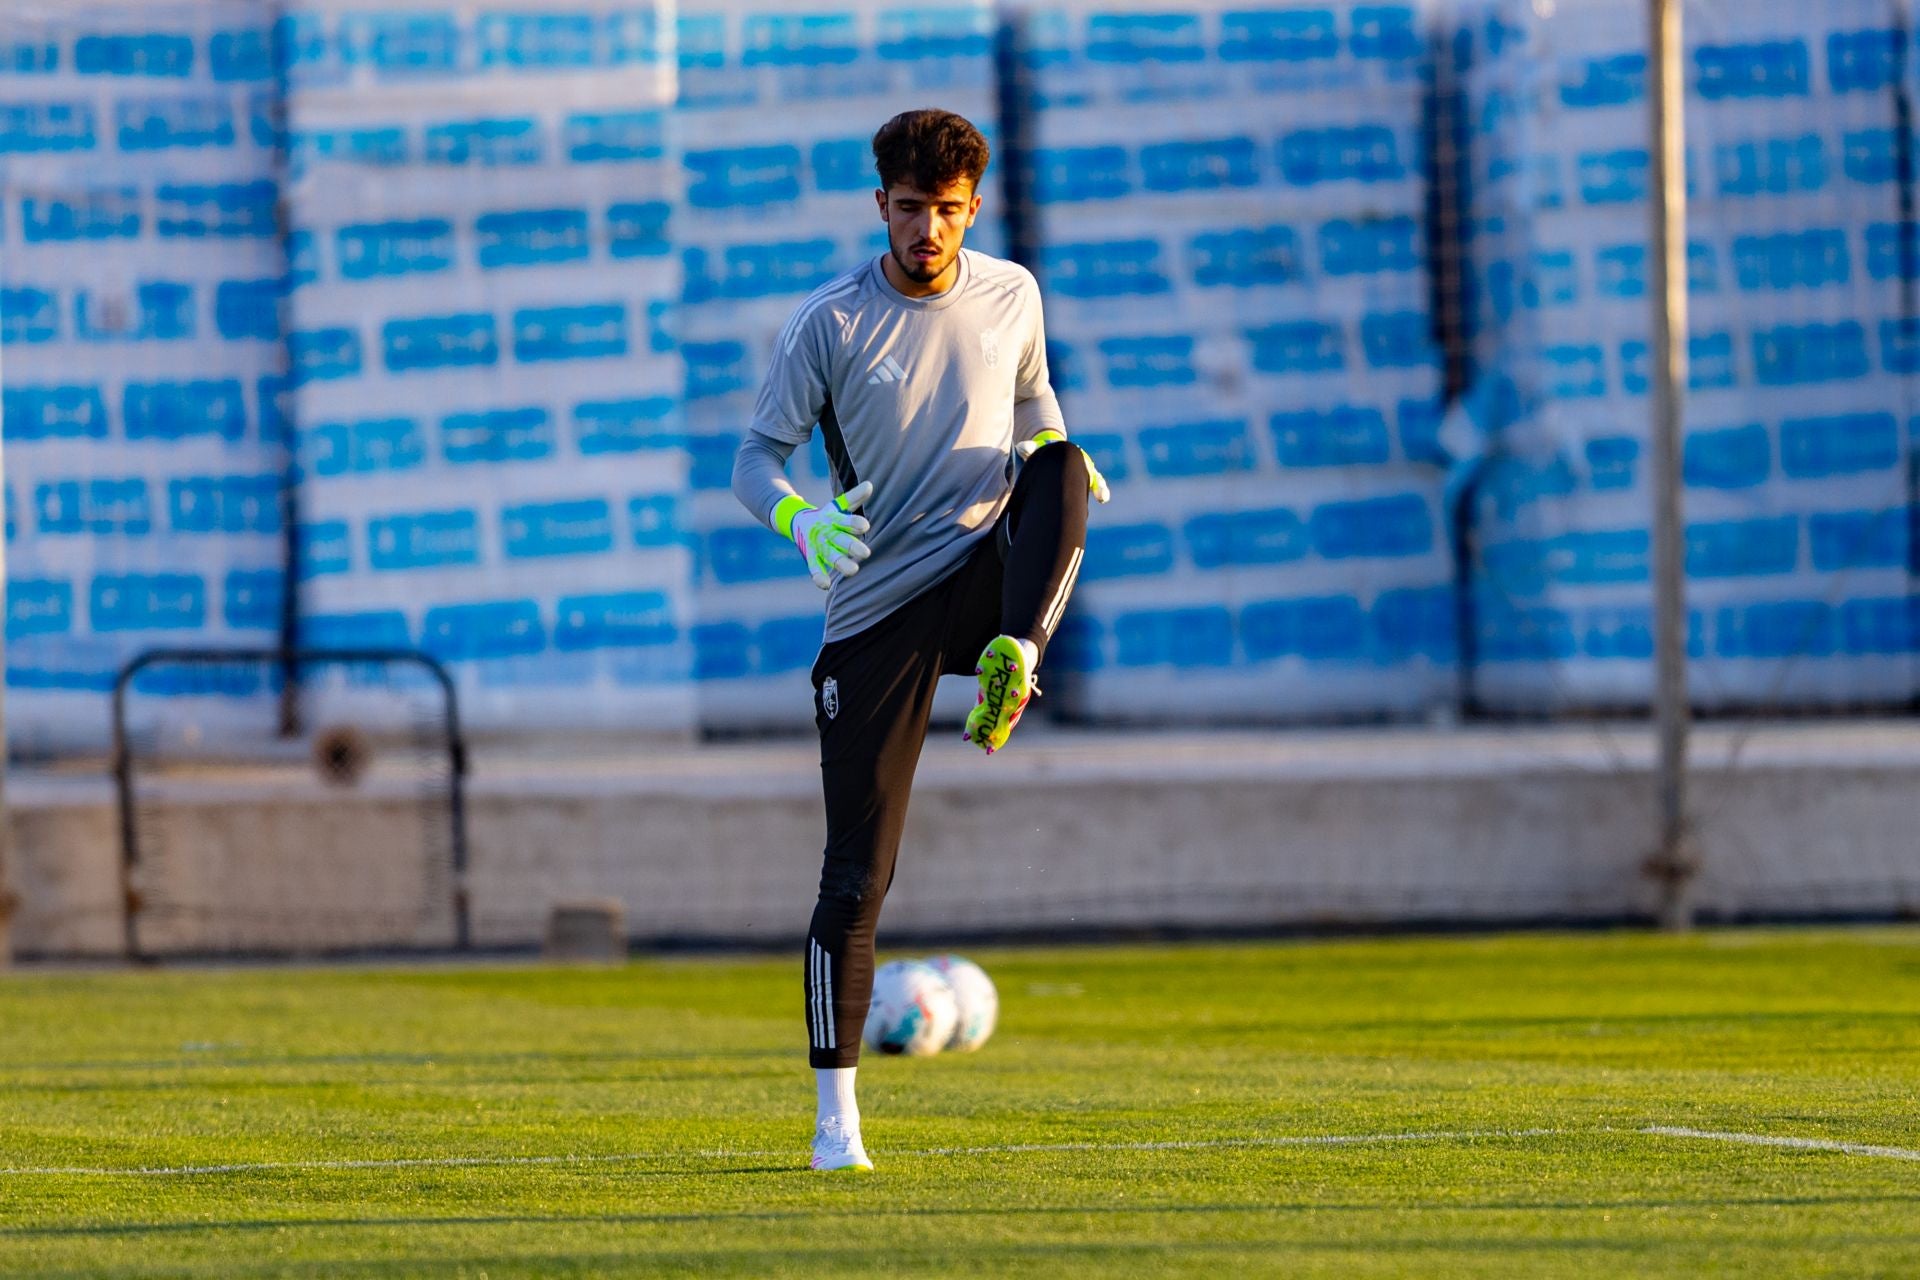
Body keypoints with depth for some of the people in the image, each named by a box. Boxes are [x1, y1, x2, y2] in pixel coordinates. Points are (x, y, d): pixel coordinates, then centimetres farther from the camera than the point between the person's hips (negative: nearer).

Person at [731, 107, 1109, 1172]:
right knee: (857, 874, -5)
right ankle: (835, 1112, 3)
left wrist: (1059, 458, -1)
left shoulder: (1010, 295, 5)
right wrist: (802, 519, -26)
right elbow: (755, 458, -3)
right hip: (875, 609, -2)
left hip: (990, 575, 2)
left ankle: (1014, 660, -43)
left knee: (1060, 472, -29)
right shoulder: (829, 321, -4)